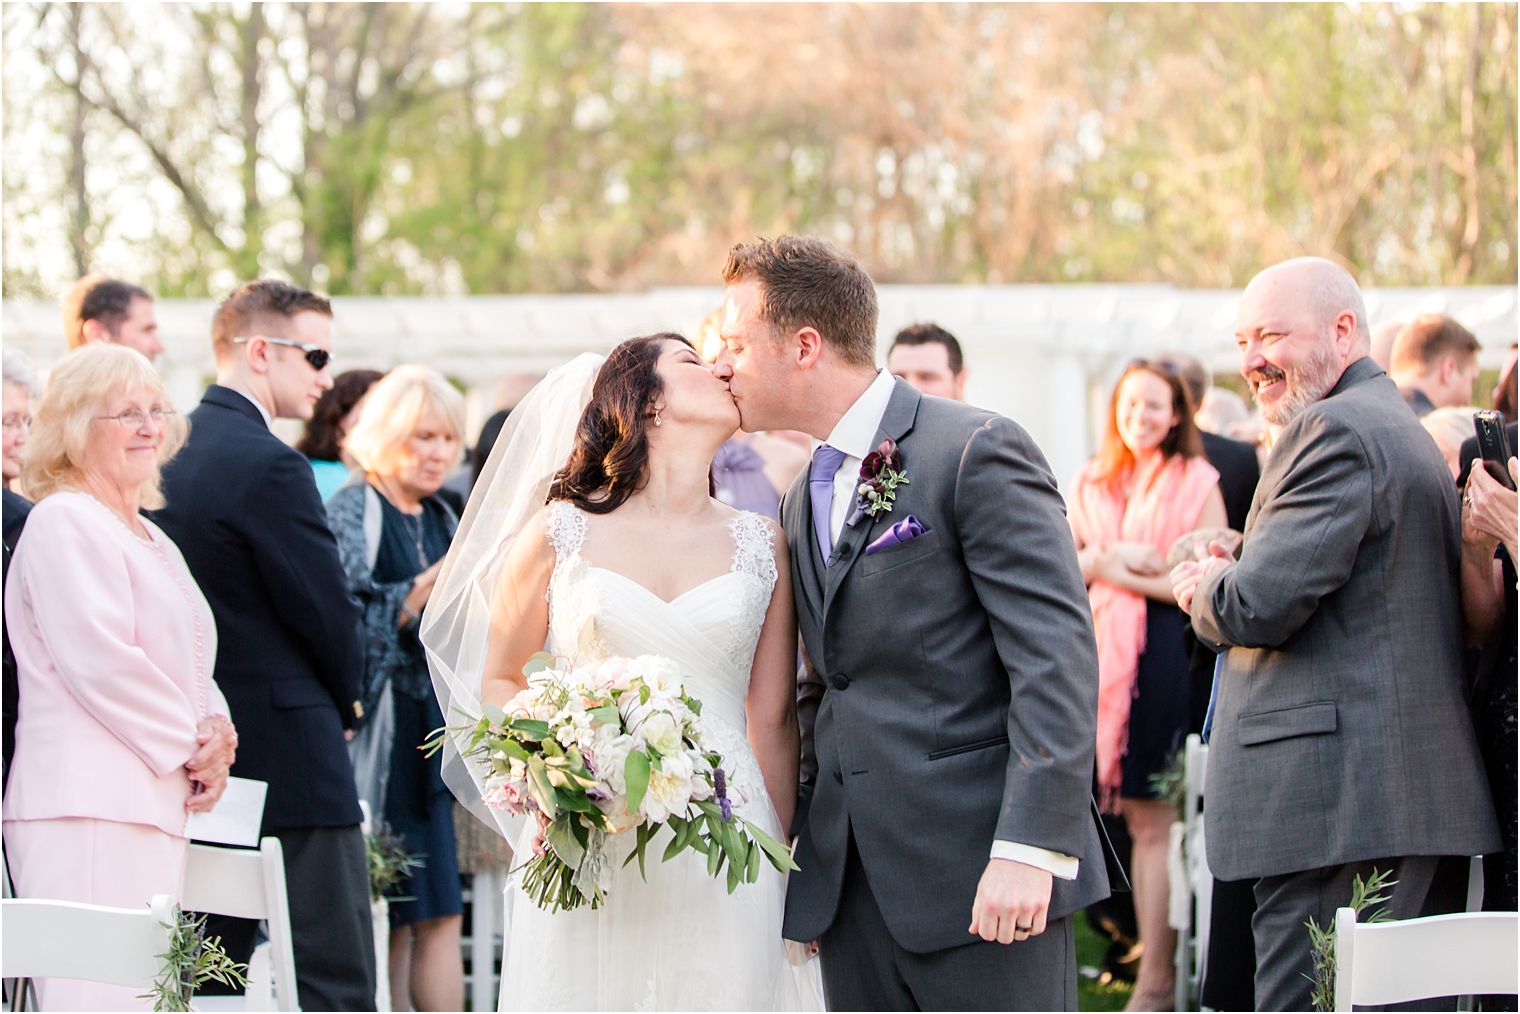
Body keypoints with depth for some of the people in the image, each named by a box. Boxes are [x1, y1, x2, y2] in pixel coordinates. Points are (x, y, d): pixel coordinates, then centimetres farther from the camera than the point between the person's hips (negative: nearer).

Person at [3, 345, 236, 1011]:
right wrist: (194, 748, -8)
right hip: (87, 806, -9)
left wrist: (215, 728, 4)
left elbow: (189, 666, 26)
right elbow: (101, 662, -15)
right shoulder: (64, 523, -6)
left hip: (155, 803, 9)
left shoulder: (153, 543, 24)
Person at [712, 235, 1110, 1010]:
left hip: (981, 882, -8)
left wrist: (1030, 849, -21)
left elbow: (1056, 655, -14)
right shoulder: (801, 500, 19)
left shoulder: (977, 451, -7)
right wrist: (805, 863, 18)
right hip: (854, 894, 8)